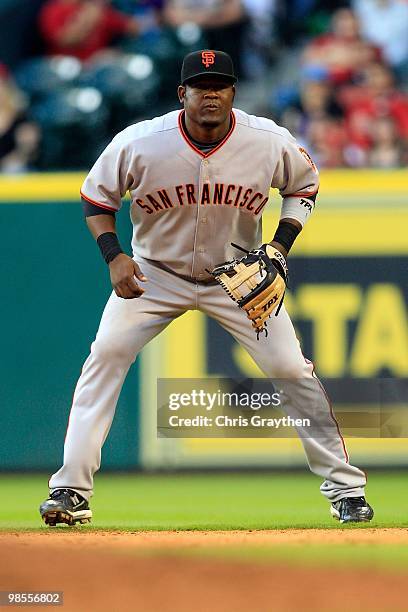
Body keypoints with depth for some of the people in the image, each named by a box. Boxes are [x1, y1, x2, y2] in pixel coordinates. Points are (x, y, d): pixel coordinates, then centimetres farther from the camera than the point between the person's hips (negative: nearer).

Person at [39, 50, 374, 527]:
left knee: (291, 369, -7)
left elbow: (304, 186, 2)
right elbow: (96, 197, -6)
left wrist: (280, 246, -13)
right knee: (105, 358, -17)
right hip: (156, 273, 0)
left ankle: (343, 486, 9)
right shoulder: (139, 143, -22)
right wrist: (114, 257, -21)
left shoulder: (271, 143, -19)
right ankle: (71, 490, -11)